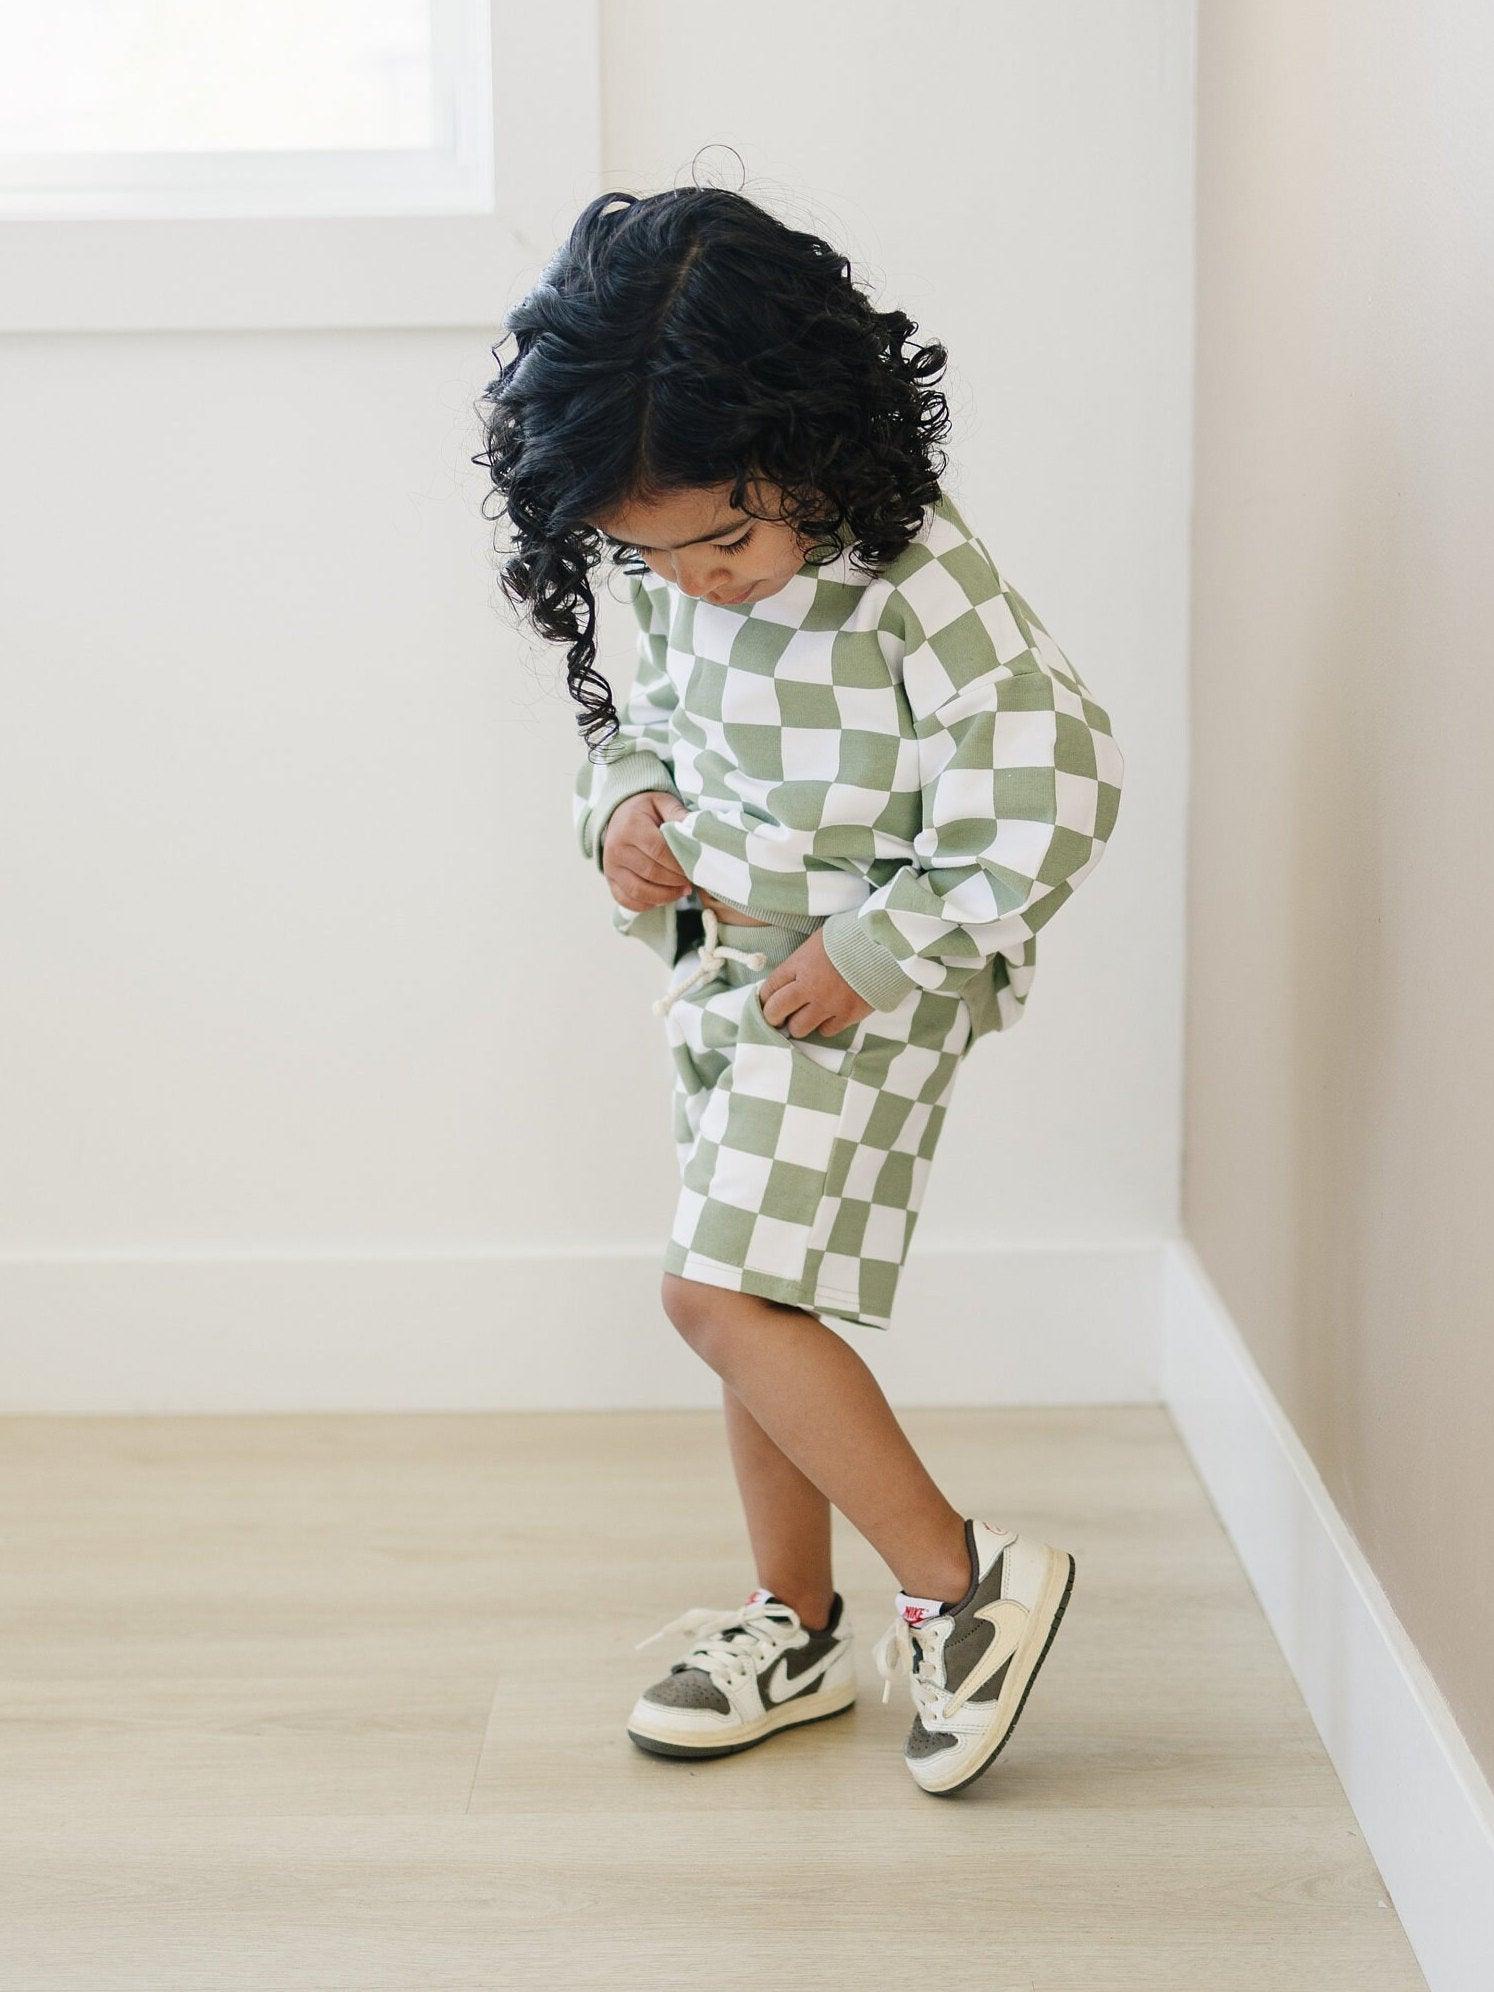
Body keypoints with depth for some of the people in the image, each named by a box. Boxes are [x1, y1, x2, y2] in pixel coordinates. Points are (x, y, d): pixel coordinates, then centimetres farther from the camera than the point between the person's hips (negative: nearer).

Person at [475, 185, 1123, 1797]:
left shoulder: (912, 577, -24)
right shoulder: (677, 571, -2)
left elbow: (1051, 790, -24)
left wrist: (867, 952, -20)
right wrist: (627, 805, -6)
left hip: (857, 988, -8)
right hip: (720, 962, 8)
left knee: (725, 1292, -12)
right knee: (750, 1301, 13)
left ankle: (965, 1581, 1)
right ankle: (797, 1629, 28)